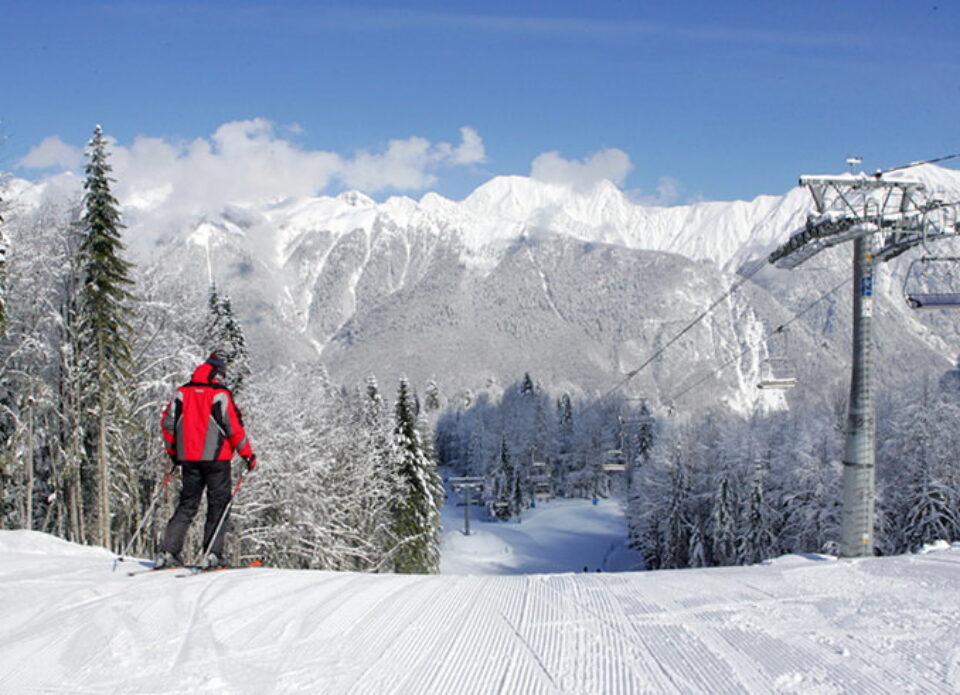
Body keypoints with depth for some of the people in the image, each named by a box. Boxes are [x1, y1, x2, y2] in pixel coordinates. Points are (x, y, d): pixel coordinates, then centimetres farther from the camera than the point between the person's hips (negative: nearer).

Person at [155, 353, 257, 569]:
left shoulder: (182, 392, 7)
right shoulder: (220, 394, -7)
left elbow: (167, 422, 10)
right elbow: (234, 426, -9)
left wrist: (173, 452, 21)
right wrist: (248, 454, -1)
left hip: (188, 459, 5)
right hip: (216, 458, -5)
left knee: (187, 505, 12)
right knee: (218, 504, 3)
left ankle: (167, 553, 5)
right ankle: (212, 555, -3)